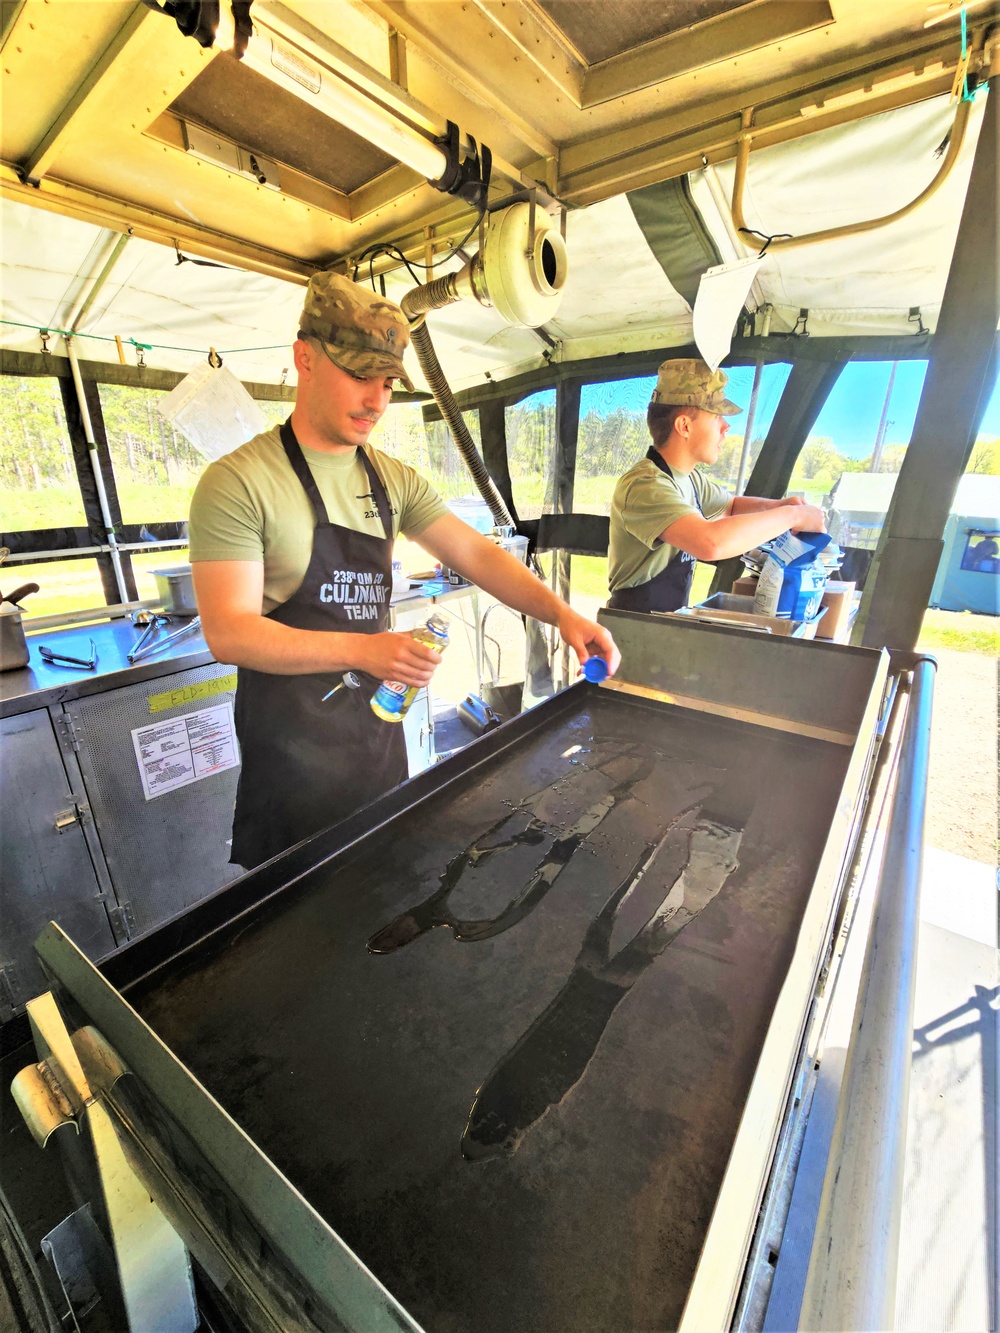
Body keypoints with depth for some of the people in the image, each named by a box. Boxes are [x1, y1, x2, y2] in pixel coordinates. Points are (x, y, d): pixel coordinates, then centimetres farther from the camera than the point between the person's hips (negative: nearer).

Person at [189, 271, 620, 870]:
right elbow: (229, 632, -19)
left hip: (379, 717, 5)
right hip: (292, 739, -5)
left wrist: (560, 611, -16)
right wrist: (361, 648, -31)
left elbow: (477, 553, -2)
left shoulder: (395, 480, 4)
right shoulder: (238, 482, -14)